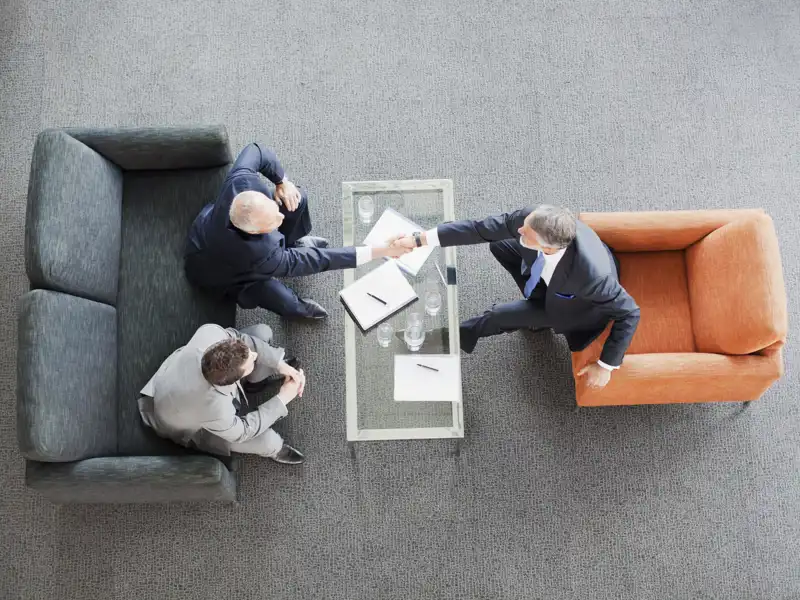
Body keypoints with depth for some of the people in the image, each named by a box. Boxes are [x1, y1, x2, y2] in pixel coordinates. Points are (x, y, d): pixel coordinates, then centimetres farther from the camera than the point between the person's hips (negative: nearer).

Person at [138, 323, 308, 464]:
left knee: (262, 331, -8)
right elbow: (241, 431, -24)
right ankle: (272, 449, 23)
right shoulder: (214, 409, -46)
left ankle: (256, 379, 26)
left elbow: (237, 337, -15)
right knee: (268, 440, -19)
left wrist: (280, 364, -19)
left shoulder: (210, 332, -39)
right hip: (195, 422, -5)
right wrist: (282, 399, -21)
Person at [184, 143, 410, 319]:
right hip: (220, 271, -5)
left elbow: (256, 151, -15)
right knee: (289, 305, -24)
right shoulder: (259, 254, -48)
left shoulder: (242, 181, -37)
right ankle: (297, 306, 17)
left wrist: (282, 181, -20)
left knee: (296, 200, -12)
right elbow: (314, 260, -42)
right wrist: (377, 251, -44)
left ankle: (294, 241, 22)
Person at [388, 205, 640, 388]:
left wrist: (606, 366, -23)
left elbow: (629, 313, -31)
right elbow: (479, 229, -24)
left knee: (500, 317, -10)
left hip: (580, 303, -5)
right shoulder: (530, 218, -35)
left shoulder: (591, 274, -47)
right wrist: (419, 239, -25)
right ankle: (538, 306, 18)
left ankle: (459, 336, 25)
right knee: (498, 245, 6)